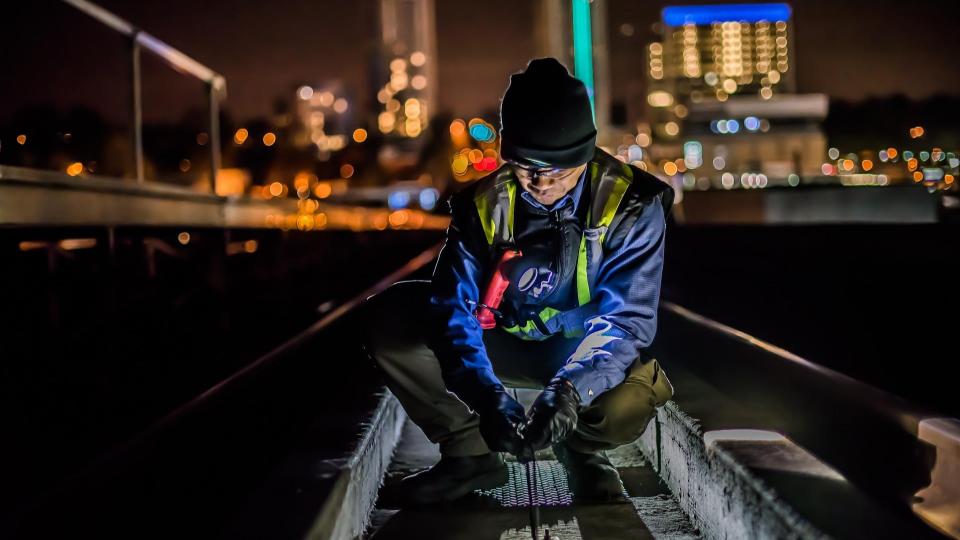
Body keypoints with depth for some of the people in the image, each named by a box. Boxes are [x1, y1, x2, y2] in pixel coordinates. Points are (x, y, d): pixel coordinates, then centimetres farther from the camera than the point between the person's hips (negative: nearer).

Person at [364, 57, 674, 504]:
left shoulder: (630, 203, -19)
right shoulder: (484, 203, -12)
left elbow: (627, 318, -25)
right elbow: (455, 308, -18)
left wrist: (570, 388, -44)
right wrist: (488, 394, -36)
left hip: (589, 354, -2)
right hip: (506, 347, 3)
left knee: (626, 403, -38)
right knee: (389, 317, -18)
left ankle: (581, 448, 1)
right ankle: (468, 453, -5)